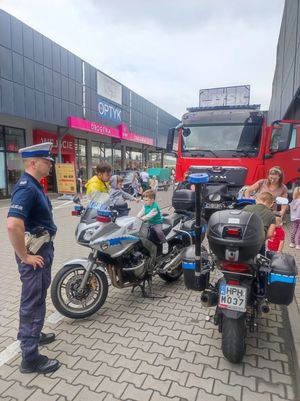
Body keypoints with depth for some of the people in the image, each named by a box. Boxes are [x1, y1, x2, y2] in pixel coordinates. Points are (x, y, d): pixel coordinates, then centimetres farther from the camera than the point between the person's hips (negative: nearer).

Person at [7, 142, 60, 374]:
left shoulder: (34, 185, 9)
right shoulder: (26, 188, -24)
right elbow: (13, 225, -35)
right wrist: (25, 257, -24)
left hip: (42, 249, 10)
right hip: (34, 253, -10)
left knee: (37, 297, 24)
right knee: (33, 301, 1)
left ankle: (32, 334, 44)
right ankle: (30, 357, 16)